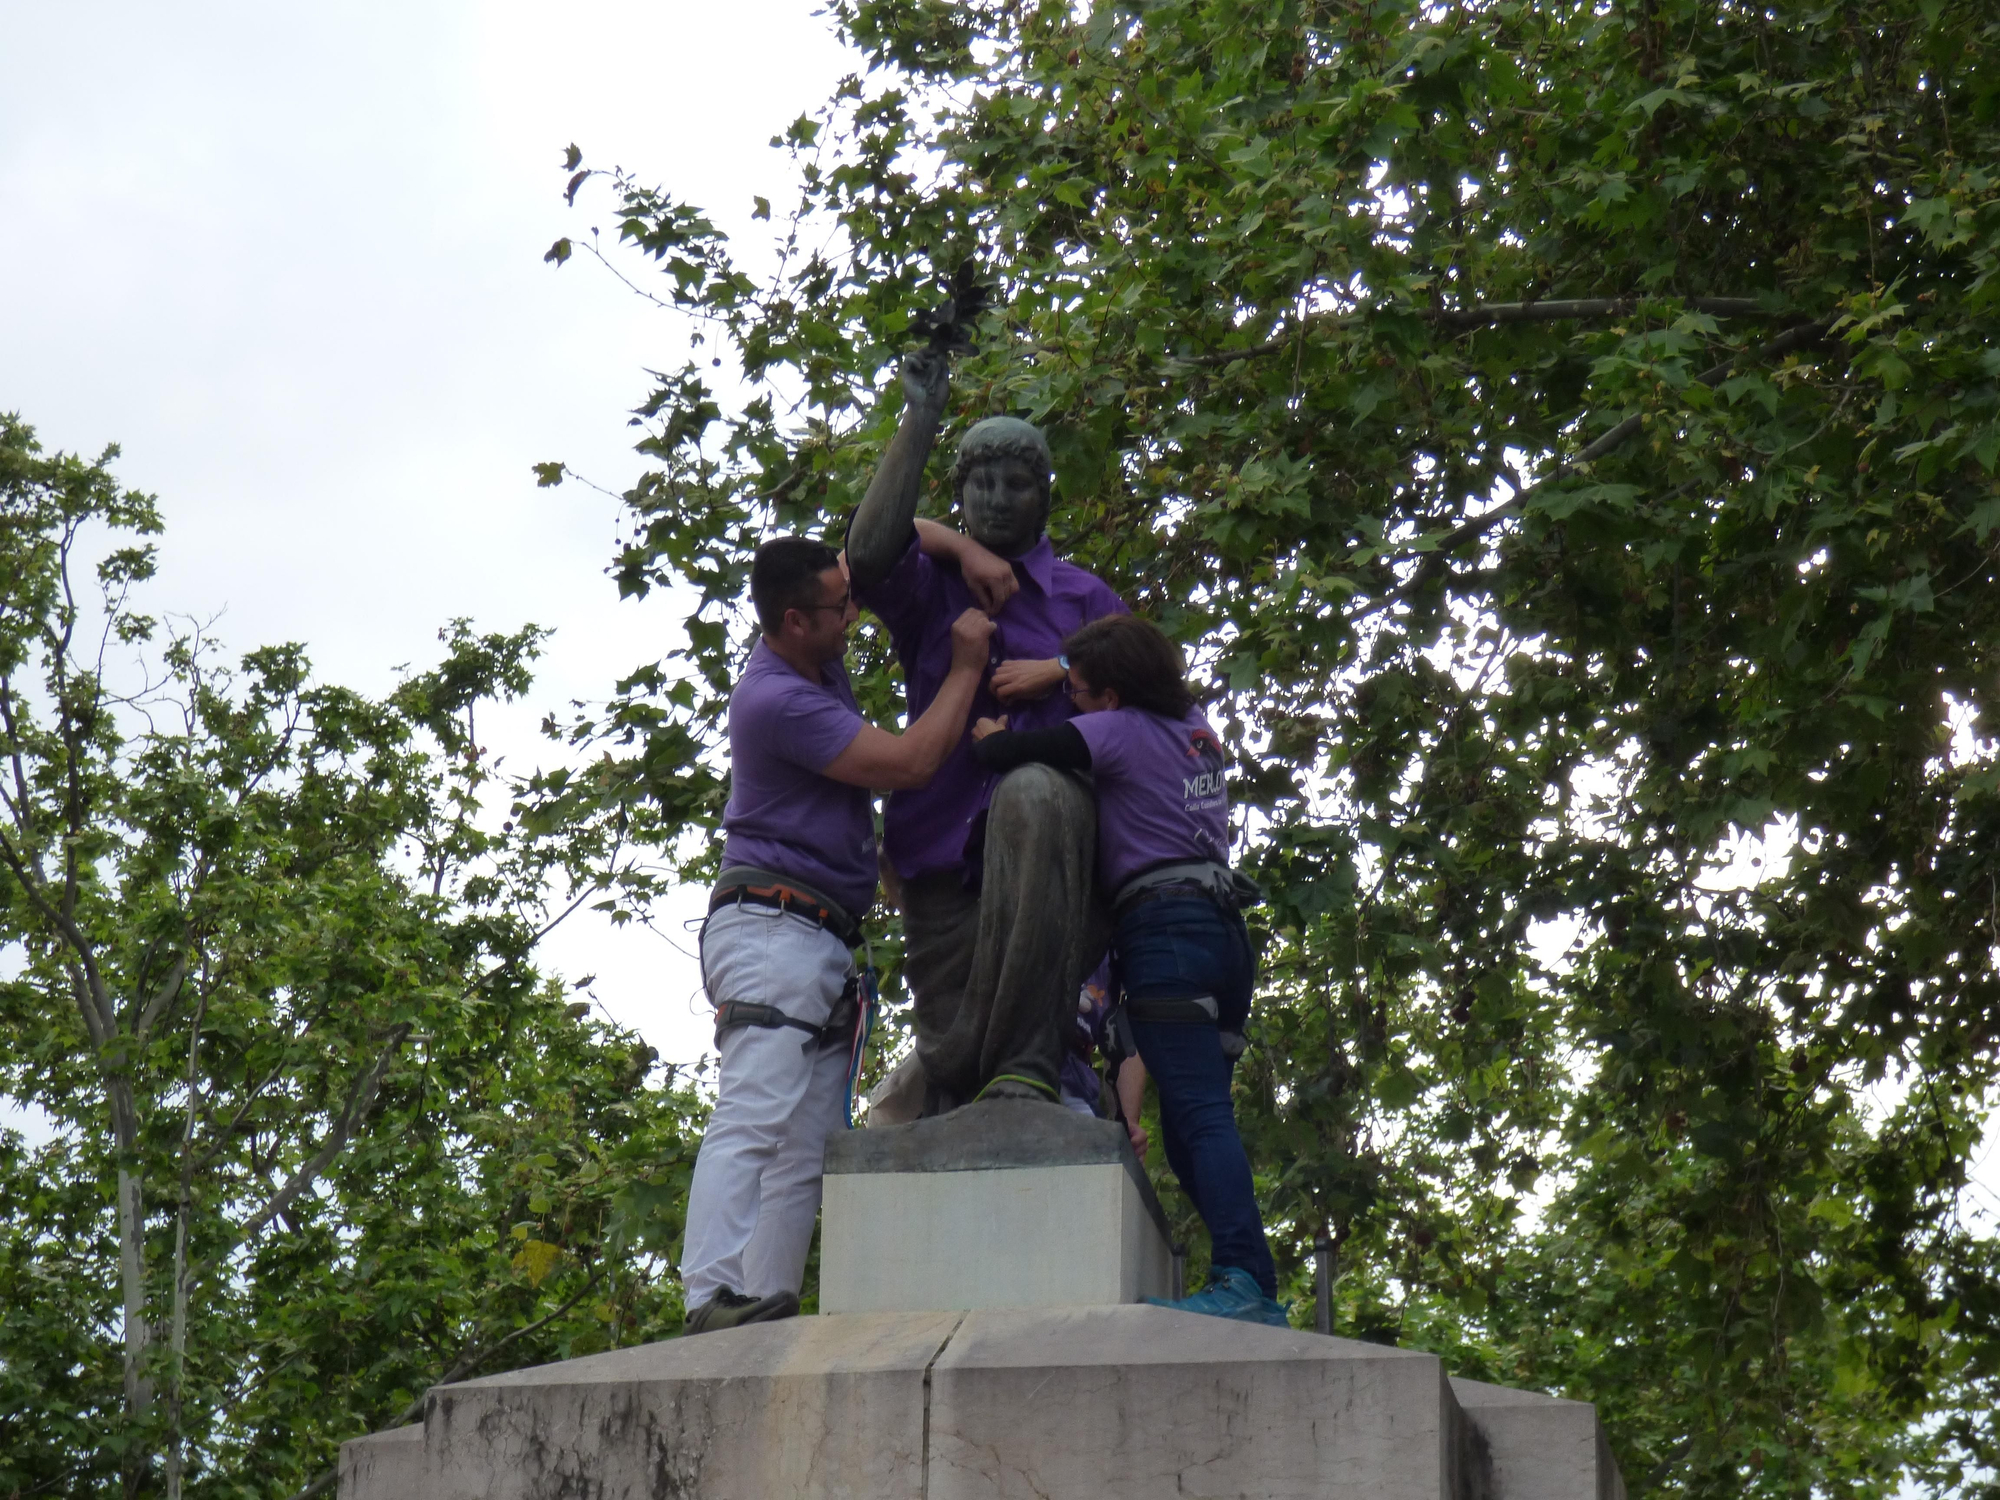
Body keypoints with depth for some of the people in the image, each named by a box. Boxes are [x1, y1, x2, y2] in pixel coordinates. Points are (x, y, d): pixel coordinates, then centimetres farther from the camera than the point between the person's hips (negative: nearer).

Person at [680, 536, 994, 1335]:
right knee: (756, 1115, -19)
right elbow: (910, 762, -16)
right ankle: (715, 1302, -26)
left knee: (806, 1143, 4)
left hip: (821, 941, 10)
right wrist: (966, 665, -6)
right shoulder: (776, 699, -15)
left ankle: (766, 1305, 0)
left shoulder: (818, 663, 15)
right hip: (773, 930, -10)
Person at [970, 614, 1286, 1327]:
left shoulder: (1119, 730, -4)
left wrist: (991, 734, 14)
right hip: (1225, 928, 8)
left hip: (1166, 926, -8)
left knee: (1198, 1112, -16)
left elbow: (1000, 754, -9)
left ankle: (1242, 1280, -28)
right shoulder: (1197, 728, 19)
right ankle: (1258, 1293, 1)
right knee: (1195, 1119, 8)